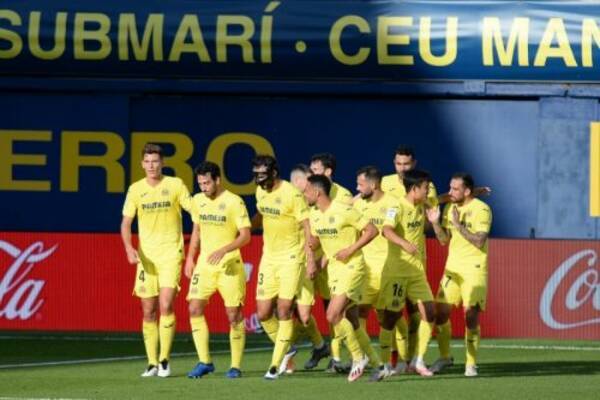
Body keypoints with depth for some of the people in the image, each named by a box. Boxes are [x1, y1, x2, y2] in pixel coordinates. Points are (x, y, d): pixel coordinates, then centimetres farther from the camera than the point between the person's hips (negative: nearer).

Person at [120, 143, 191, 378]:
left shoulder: (175, 185, -1)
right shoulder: (135, 189, 5)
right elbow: (126, 223, 7)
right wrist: (129, 248, -10)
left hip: (171, 254, -3)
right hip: (146, 256, 3)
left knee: (166, 305, -15)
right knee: (148, 311, 3)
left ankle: (164, 359, -5)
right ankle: (152, 363, 10)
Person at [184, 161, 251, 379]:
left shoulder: (234, 202, -11)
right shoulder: (198, 201, 6)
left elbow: (245, 236, -13)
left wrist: (223, 250, -26)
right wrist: (190, 258, 14)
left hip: (230, 265, -5)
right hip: (204, 263, 5)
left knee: (234, 314, -3)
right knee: (195, 309, -7)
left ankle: (236, 366, 7)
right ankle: (204, 362, 0)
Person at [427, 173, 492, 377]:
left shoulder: (481, 210, -11)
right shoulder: (450, 208, 10)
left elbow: (480, 242, -18)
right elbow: (444, 240, 13)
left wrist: (458, 225, -22)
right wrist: (435, 223, -4)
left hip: (474, 268, -6)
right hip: (453, 267, 6)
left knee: (471, 315, -9)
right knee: (441, 311, 1)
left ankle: (471, 363, 0)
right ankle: (444, 356, 18)